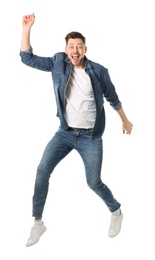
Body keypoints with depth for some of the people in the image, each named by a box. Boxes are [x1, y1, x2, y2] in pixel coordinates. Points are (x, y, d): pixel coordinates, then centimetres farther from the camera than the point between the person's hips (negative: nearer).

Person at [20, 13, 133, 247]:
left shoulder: (98, 71, -9)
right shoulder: (58, 63, -3)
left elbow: (112, 98, 6)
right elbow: (27, 58, -2)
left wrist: (125, 121, 17)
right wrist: (27, 28, -10)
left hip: (90, 136, -3)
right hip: (65, 132, 3)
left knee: (94, 182, -3)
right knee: (42, 171, -9)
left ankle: (116, 212, 28)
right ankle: (38, 222, 6)